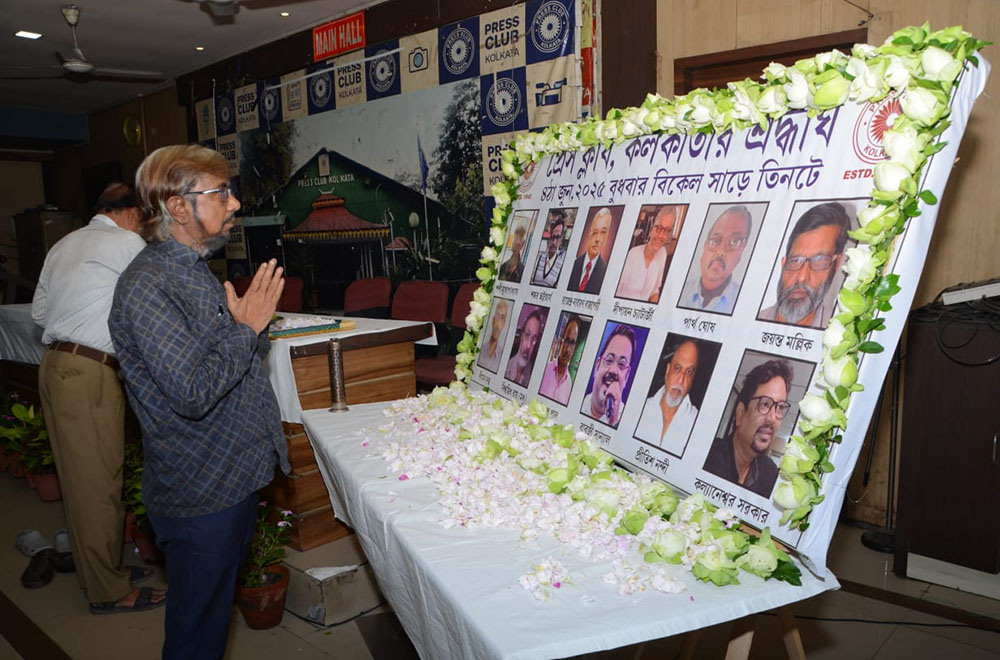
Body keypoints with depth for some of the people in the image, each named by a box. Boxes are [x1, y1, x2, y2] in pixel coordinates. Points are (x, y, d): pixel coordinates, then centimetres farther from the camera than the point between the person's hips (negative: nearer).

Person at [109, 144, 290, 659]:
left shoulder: (194, 269, 9)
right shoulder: (146, 285, -22)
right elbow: (193, 391, -29)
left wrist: (255, 322, -1)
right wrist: (247, 327, -19)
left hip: (236, 474, 9)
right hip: (200, 492, -9)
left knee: (220, 602, 25)